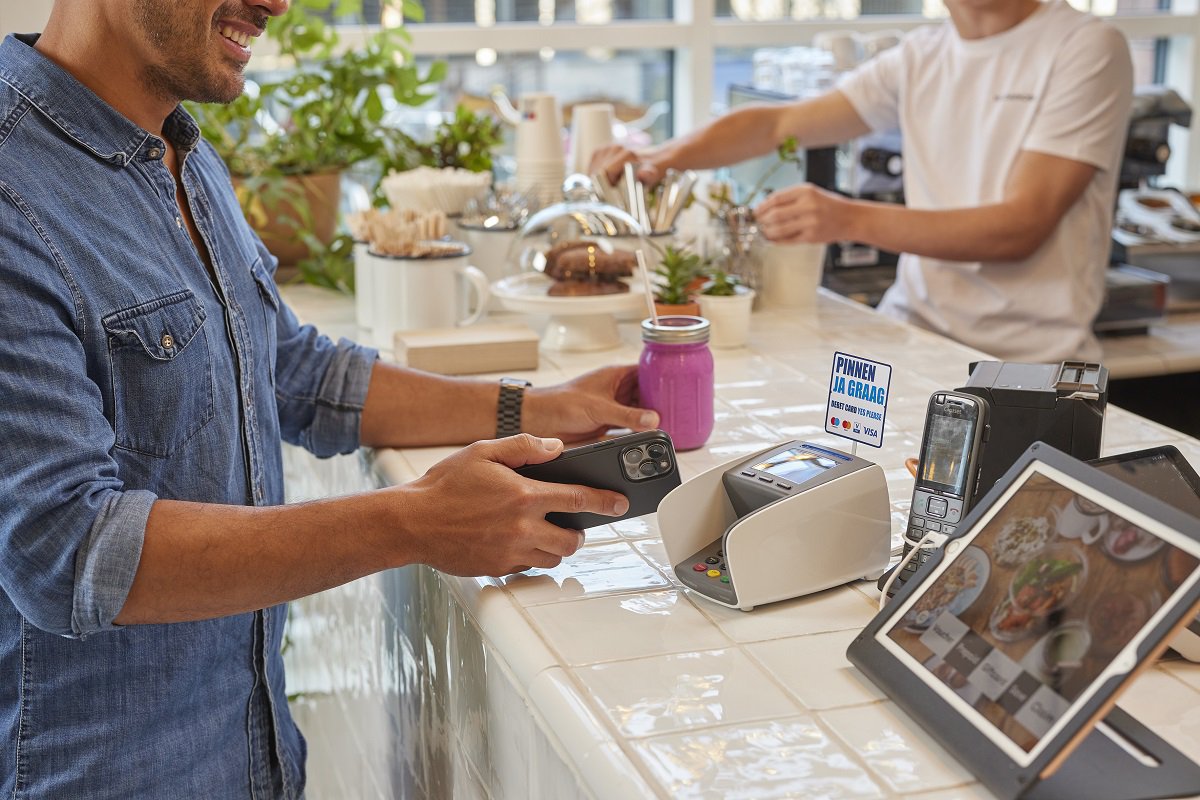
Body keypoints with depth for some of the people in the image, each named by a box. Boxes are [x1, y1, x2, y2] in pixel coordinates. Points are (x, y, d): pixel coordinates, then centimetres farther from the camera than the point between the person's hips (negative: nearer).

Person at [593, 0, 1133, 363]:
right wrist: (664, 158, -10)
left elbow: (1022, 225, -16)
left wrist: (851, 220, -27)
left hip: (1027, 359, -5)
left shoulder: (1086, 48, -7)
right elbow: (780, 124, 9)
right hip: (916, 326, 5)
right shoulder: (921, 57, 10)